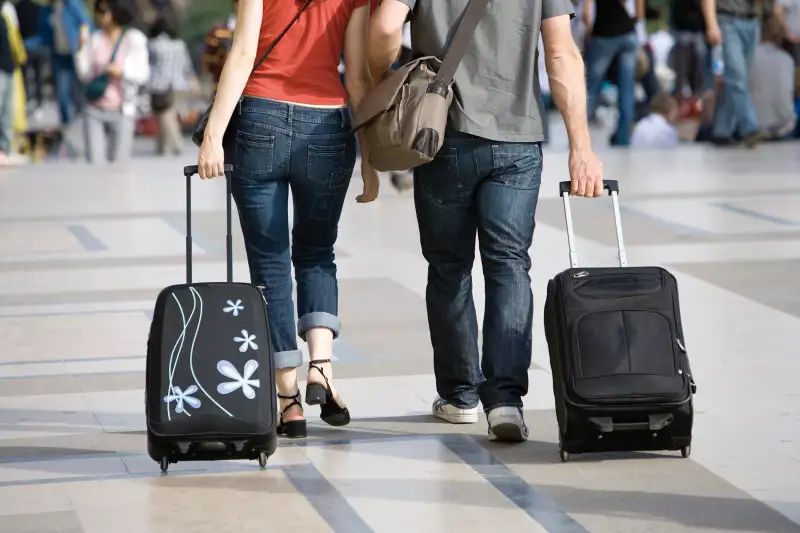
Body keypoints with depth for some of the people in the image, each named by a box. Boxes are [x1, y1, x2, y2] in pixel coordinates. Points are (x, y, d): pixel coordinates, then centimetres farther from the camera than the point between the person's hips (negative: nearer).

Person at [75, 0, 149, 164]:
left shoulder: (134, 39, -1)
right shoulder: (94, 39, 6)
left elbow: (143, 74, -2)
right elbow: (85, 75, 6)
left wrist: (123, 71, -19)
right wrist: (81, 51, -7)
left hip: (121, 113, -2)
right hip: (95, 110, 2)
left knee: (118, 164, 0)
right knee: (95, 162, -5)